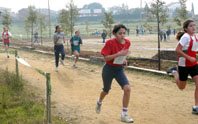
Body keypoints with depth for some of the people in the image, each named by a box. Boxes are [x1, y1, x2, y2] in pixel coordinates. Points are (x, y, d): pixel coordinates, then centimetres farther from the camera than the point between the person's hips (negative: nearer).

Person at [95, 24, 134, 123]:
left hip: (119, 69, 4)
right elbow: (105, 58, -22)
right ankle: (99, 102, 55)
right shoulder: (110, 42, -23)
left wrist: (124, 58, -3)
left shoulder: (127, 42, -7)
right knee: (106, 91, 16)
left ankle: (124, 115, -4)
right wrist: (118, 54, -32)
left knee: (127, 88, -16)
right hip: (109, 69, -3)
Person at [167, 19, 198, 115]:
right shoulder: (186, 37, -19)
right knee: (181, 87, 10)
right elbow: (177, 50, -24)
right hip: (184, 64, -7)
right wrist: (189, 58, -26)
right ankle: (174, 72, 36)